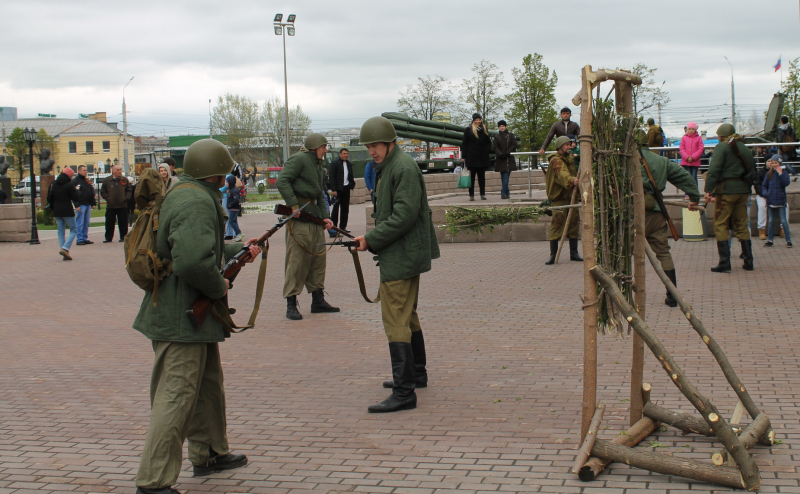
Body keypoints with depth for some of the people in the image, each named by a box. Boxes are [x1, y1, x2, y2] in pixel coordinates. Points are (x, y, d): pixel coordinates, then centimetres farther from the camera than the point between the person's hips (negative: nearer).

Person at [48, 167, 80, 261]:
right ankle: (65, 248, -14)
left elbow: (49, 199, 7)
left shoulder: (53, 184, 7)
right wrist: (75, 190, 6)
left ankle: (65, 254, 6)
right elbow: (75, 198, -12)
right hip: (67, 211, -5)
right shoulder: (70, 185, -10)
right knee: (74, 230, 6)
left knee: (60, 231, 11)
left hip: (57, 212, 5)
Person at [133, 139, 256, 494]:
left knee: (209, 384, 24)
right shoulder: (197, 203, -22)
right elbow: (193, 261, -34)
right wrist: (220, 287, -18)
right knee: (176, 396, -7)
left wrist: (238, 251, 24)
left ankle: (209, 455, 40)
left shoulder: (184, 195, 13)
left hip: (194, 316, 11)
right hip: (182, 318, -11)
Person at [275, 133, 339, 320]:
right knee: (297, 260, -7)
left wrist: (325, 217, 11)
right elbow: (282, 181, -19)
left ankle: (318, 301, 20)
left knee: (319, 258, 11)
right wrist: (294, 205, -25)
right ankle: (291, 305, -2)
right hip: (300, 215, -9)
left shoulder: (318, 165, 20)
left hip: (315, 215, 9)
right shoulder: (298, 160, -8)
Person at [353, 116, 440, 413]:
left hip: (401, 257, -11)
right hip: (404, 255, 11)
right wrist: (372, 239, 10)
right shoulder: (389, 166, 15)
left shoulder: (404, 167, -17)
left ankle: (404, 392, -12)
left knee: (395, 320, -12)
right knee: (407, 316, 21)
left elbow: (404, 215, -24)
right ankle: (416, 374, 35)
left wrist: (371, 240, -19)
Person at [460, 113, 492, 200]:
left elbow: (489, 142, 18)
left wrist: (486, 151, 3)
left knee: (481, 176, 7)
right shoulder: (468, 130, 2)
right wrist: (464, 156, -6)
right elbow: (464, 143, 0)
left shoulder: (484, 130, 11)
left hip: (482, 157, 3)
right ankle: (471, 195, 0)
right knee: (472, 176, -2)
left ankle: (483, 194, 11)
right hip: (472, 156, -3)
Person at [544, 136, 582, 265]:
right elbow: (561, 174, -30)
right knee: (557, 224, -9)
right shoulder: (556, 160, -11)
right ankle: (553, 255, -4)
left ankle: (574, 253, 16)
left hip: (571, 196, 8)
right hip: (559, 197, -8)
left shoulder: (570, 159, 19)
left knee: (574, 224, 8)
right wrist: (572, 180, -48)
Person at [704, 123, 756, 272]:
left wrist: (708, 190, -17)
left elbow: (714, 169, -16)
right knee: (741, 225, 14)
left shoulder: (721, 147, -5)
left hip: (726, 189, -7)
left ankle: (724, 263, -8)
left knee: (721, 225, -2)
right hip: (743, 189, 7)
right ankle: (748, 261, 13)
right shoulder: (744, 148, 17)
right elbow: (752, 171, 20)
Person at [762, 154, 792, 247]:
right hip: (771, 200, 4)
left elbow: (786, 183, -17)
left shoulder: (784, 172, -2)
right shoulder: (769, 174, 8)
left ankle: (788, 240, 0)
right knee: (771, 221, 11)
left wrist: (780, 173, -18)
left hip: (780, 200, -4)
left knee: (784, 221, -4)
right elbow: (764, 186, 12)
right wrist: (765, 193, -6)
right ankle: (770, 240, 18)